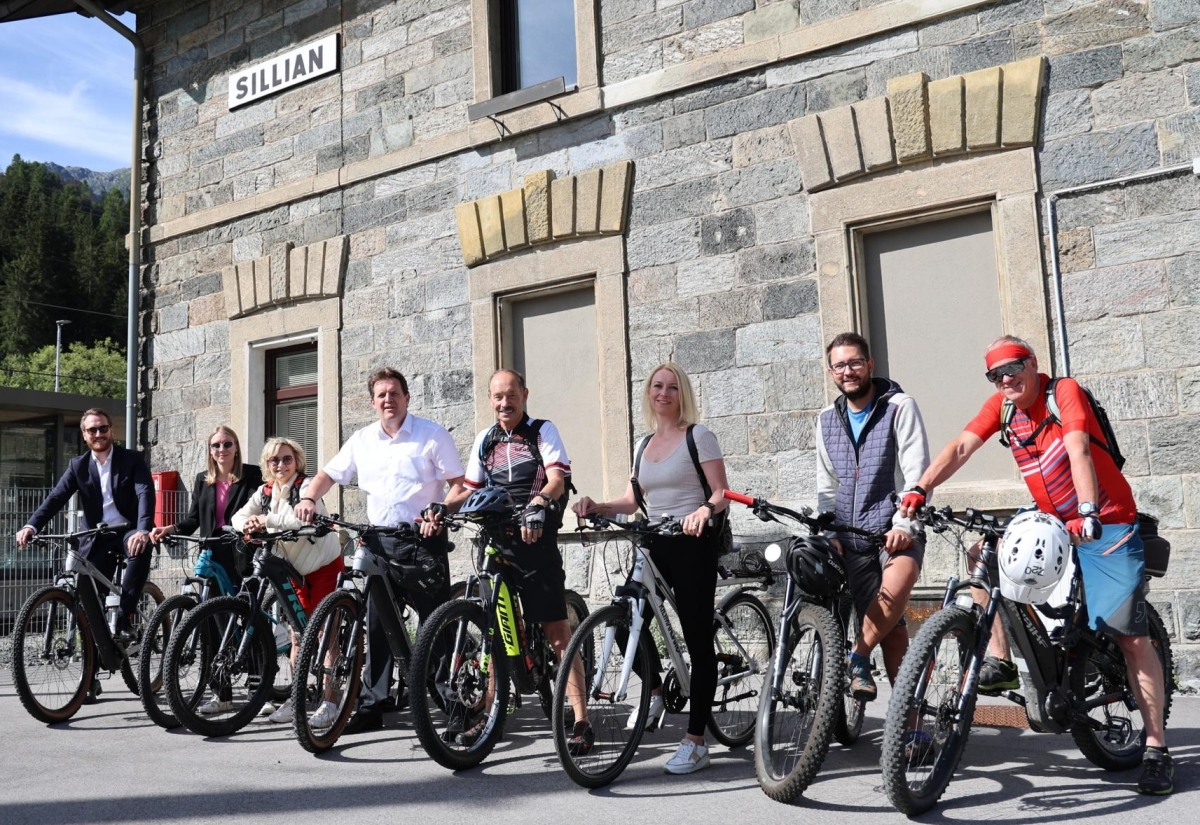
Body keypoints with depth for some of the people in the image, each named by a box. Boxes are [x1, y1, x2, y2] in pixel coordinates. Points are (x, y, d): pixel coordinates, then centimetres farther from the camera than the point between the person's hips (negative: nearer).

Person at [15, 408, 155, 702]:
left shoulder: (131, 460, -3)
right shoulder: (78, 466, 6)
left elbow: (145, 493, -17)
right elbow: (56, 497, -6)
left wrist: (143, 529, -35)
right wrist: (31, 526, -24)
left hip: (128, 532, -3)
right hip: (96, 539, 3)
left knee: (141, 550, -38)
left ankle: (125, 618, -24)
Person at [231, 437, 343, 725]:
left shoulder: (306, 486, -16)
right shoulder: (265, 492, 4)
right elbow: (238, 517, -7)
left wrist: (267, 520, -32)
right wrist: (248, 523, -29)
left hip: (325, 566, -6)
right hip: (296, 571, 6)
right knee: (297, 634, 7)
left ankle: (330, 700, -2)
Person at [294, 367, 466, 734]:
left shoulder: (433, 434, 0)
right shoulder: (362, 440, 12)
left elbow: (458, 483, -3)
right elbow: (328, 475, 17)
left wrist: (441, 512, -19)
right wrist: (309, 499, -3)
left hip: (423, 539, -4)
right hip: (380, 542, 4)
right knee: (377, 622, 4)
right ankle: (372, 703, 10)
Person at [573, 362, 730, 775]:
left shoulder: (698, 436, -2)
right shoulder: (645, 443, 16)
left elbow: (722, 493, -9)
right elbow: (632, 500, 15)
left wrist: (704, 510, -30)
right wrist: (597, 506, -3)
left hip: (693, 543, -6)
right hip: (655, 544, 6)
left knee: (697, 638, -3)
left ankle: (695, 741, 4)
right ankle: (655, 689, 24)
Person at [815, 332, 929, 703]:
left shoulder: (899, 407, -2)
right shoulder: (827, 420, 13)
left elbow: (917, 473, -10)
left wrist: (904, 525, -20)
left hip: (894, 531, -4)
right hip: (851, 539, 4)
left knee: (895, 587, -33)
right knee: (890, 630, 2)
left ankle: (856, 657, -13)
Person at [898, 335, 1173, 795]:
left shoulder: (1064, 391, -14)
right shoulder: (1001, 406, 2)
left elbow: (1078, 450, -29)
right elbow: (961, 447, -9)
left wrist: (1089, 512, -43)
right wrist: (921, 489, -24)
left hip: (1105, 525, -6)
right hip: (1051, 520, 6)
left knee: (1130, 636, -9)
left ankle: (1156, 749, -1)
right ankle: (1000, 662, 1)